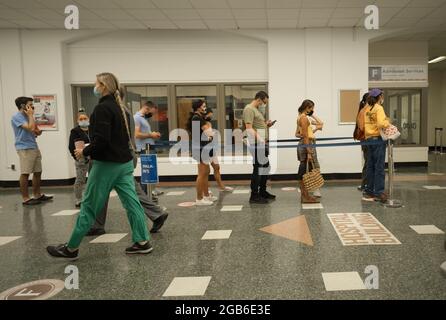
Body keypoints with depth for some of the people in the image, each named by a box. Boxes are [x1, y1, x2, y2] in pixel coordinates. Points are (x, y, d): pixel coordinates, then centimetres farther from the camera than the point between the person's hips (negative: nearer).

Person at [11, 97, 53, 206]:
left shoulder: (26, 116, 18)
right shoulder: (17, 117, -9)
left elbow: (36, 130, 23)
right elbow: (30, 128, -21)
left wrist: (37, 132, 0)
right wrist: (31, 115, -8)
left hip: (34, 147, 9)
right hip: (24, 148, -9)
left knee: (38, 172, 11)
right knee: (25, 173, -6)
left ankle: (37, 195, 20)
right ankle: (25, 198, -2)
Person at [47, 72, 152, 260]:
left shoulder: (102, 108, -14)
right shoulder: (120, 107, 13)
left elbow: (101, 140, -22)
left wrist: (85, 152, -7)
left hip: (107, 164, -8)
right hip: (125, 162, 8)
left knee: (89, 207, 0)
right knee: (131, 202, 6)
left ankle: (71, 249, 11)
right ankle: (142, 242, 7)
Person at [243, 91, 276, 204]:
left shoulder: (256, 110, 20)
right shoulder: (249, 109, -11)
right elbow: (249, 128, -20)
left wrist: (266, 125, 10)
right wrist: (260, 139, -29)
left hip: (263, 144, 10)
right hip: (257, 144, -10)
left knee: (265, 168, 16)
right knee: (258, 169, -5)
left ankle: (262, 192, 28)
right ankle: (254, 196, 2)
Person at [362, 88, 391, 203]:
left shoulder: (366, 109, 11)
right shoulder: (379, 108, -10)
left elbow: (363, 125, 12)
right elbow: (381, 124, -23)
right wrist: (388, 123, -4)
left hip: (369, 139, 7)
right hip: (378, 138, -7)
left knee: (370, 166, 12)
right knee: (379, 167, -3)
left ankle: (369, 191, 17)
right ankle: (379, 192, -2)